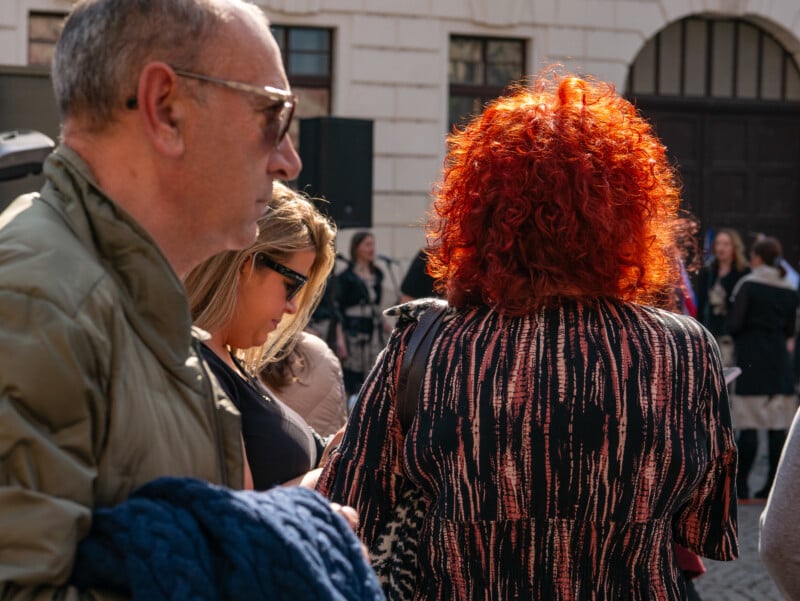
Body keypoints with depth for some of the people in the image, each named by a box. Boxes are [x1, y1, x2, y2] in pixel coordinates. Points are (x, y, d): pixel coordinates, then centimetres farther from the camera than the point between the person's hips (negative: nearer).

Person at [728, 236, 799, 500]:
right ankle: (774, 484, 6)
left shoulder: (748, 285, -8)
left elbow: (734, 324, -11)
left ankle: (740, 484, 0)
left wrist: (735, 332, 9)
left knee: (749, 424, -3)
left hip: (752, 359, -5)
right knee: (778, 424, 4)